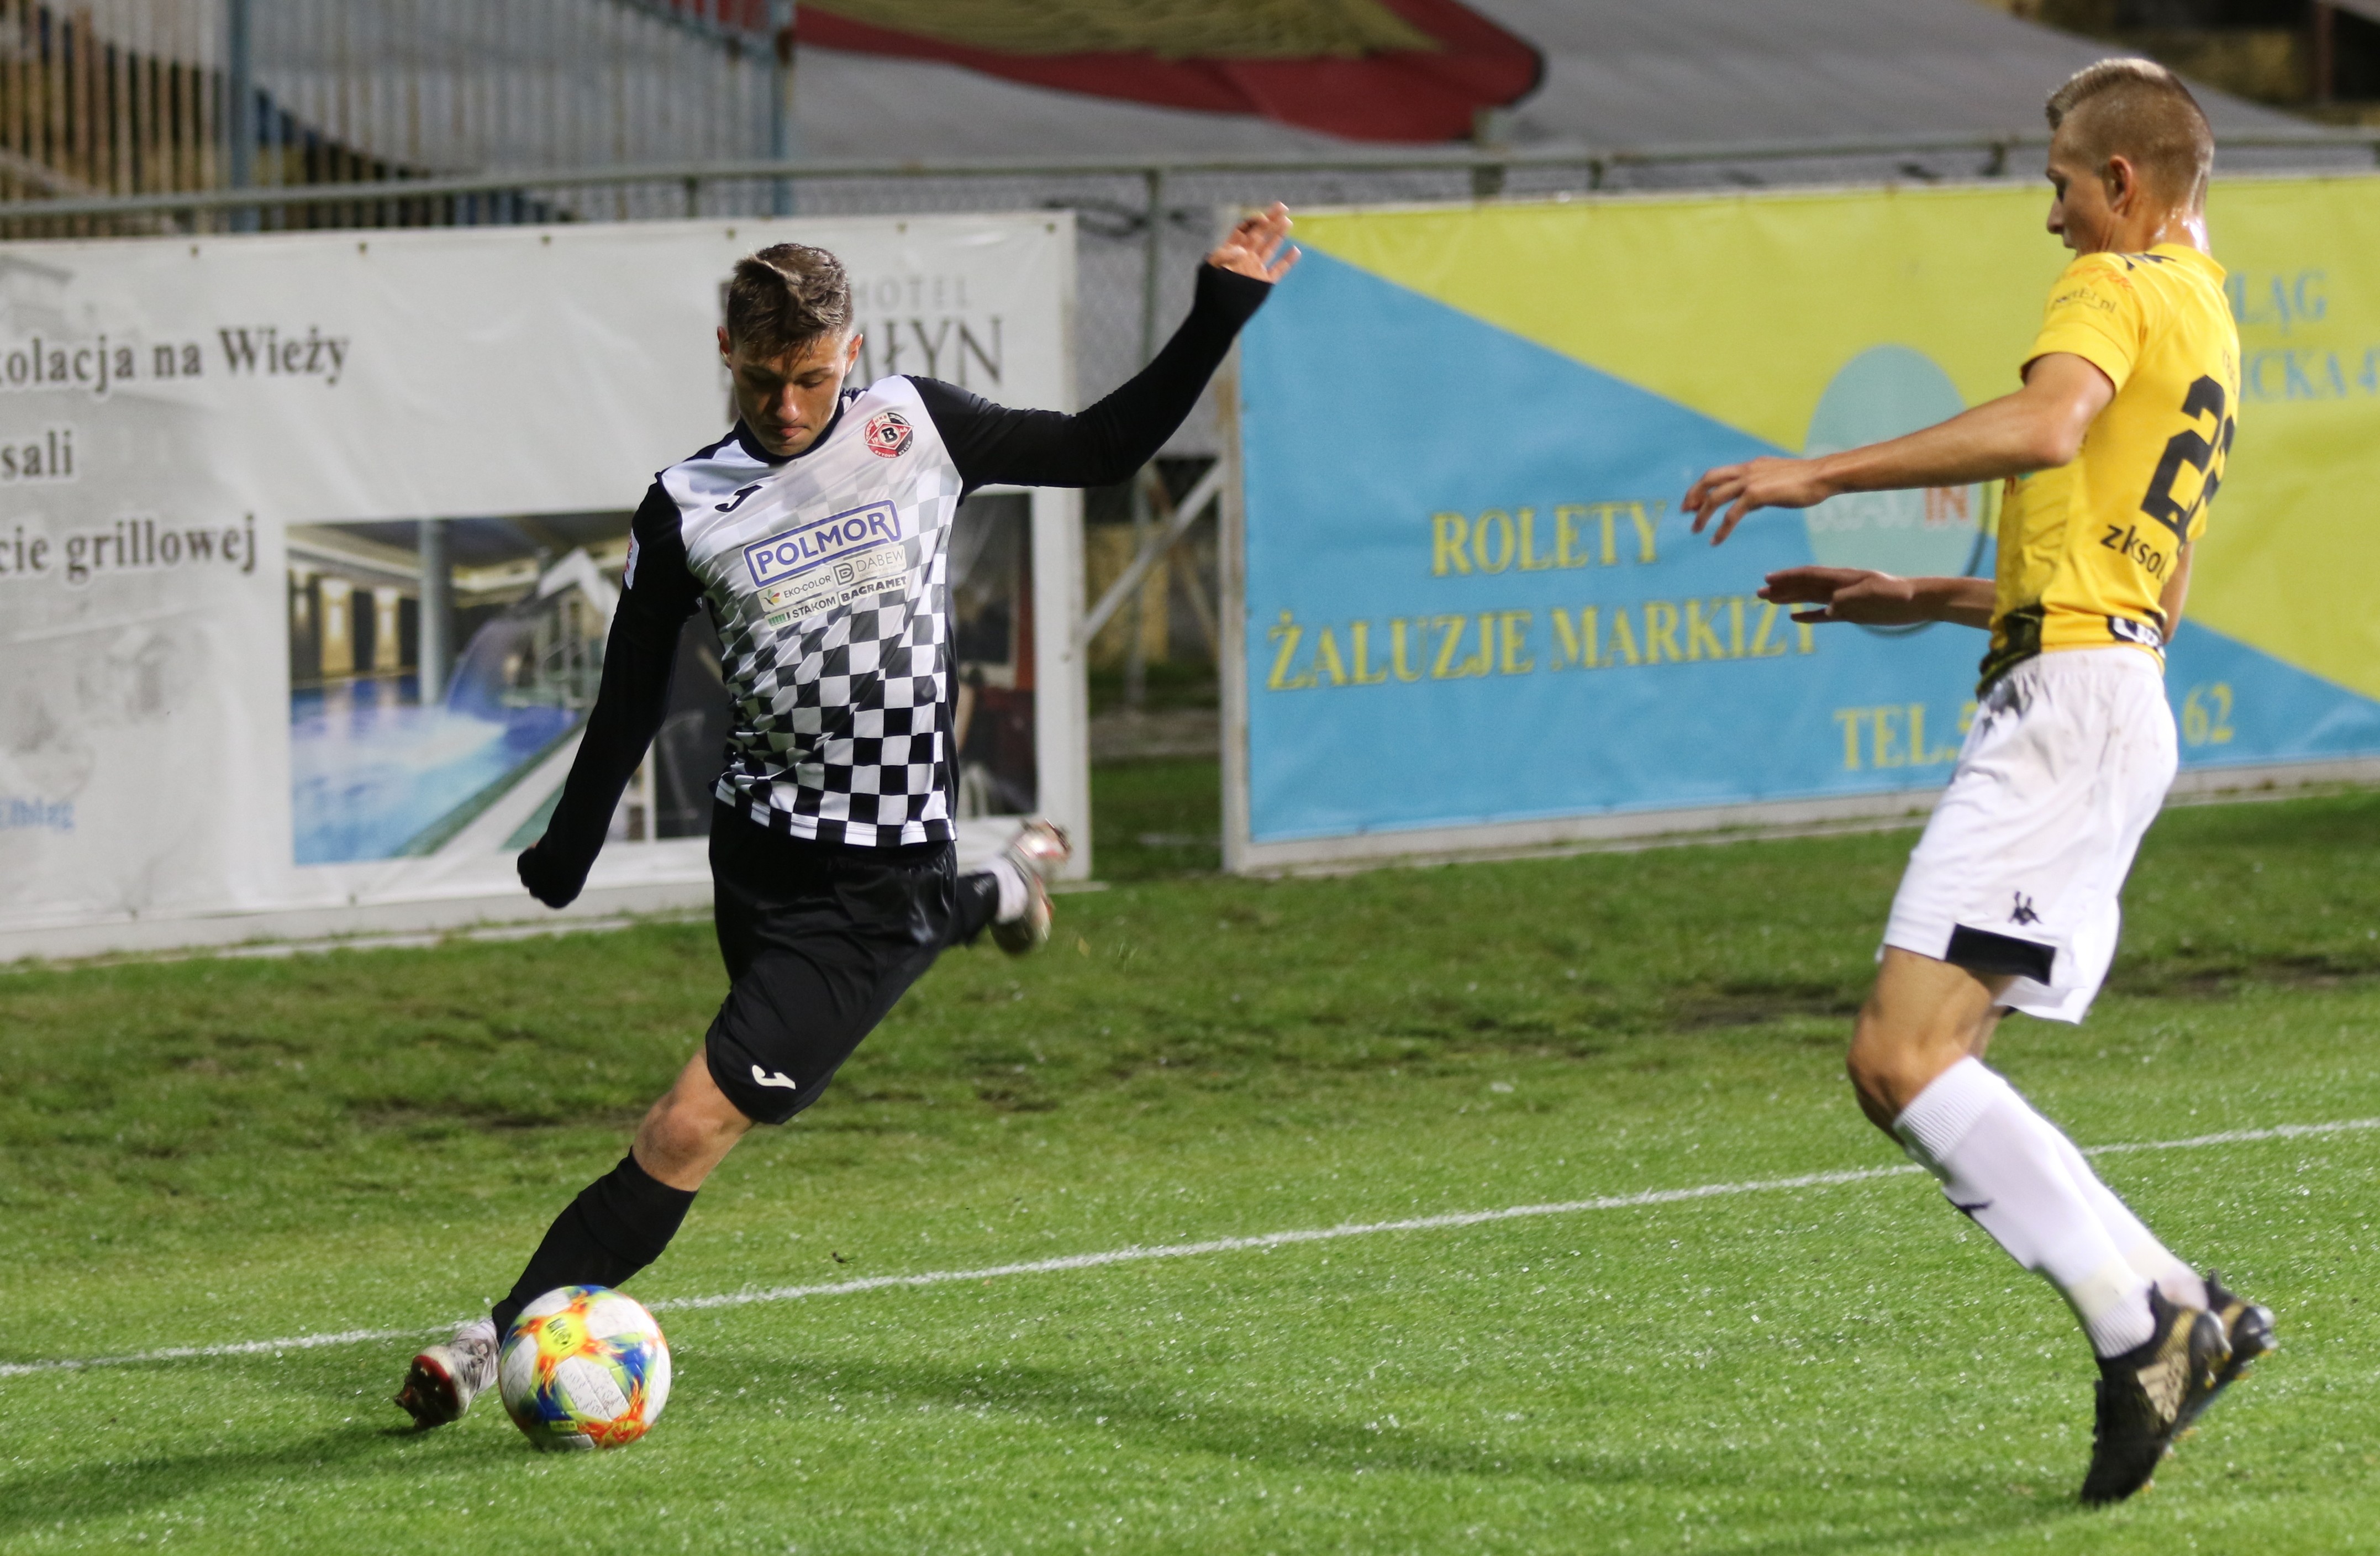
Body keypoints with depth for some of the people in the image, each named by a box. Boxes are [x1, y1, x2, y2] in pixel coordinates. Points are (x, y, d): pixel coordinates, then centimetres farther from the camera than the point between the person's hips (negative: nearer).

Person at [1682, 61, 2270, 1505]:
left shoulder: (2122, 286, -3)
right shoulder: (2210, 322, 27)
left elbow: (2042, 427, -26)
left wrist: (1821, 473, -24)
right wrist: (1926, 601, 35)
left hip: (2068, 699, -10)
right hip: (2115, 696, 10)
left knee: (1905, 1056, -18)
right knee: (1913, 1068, 6)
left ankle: (2141, 1319, -21)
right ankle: (2186, 1315, 2)